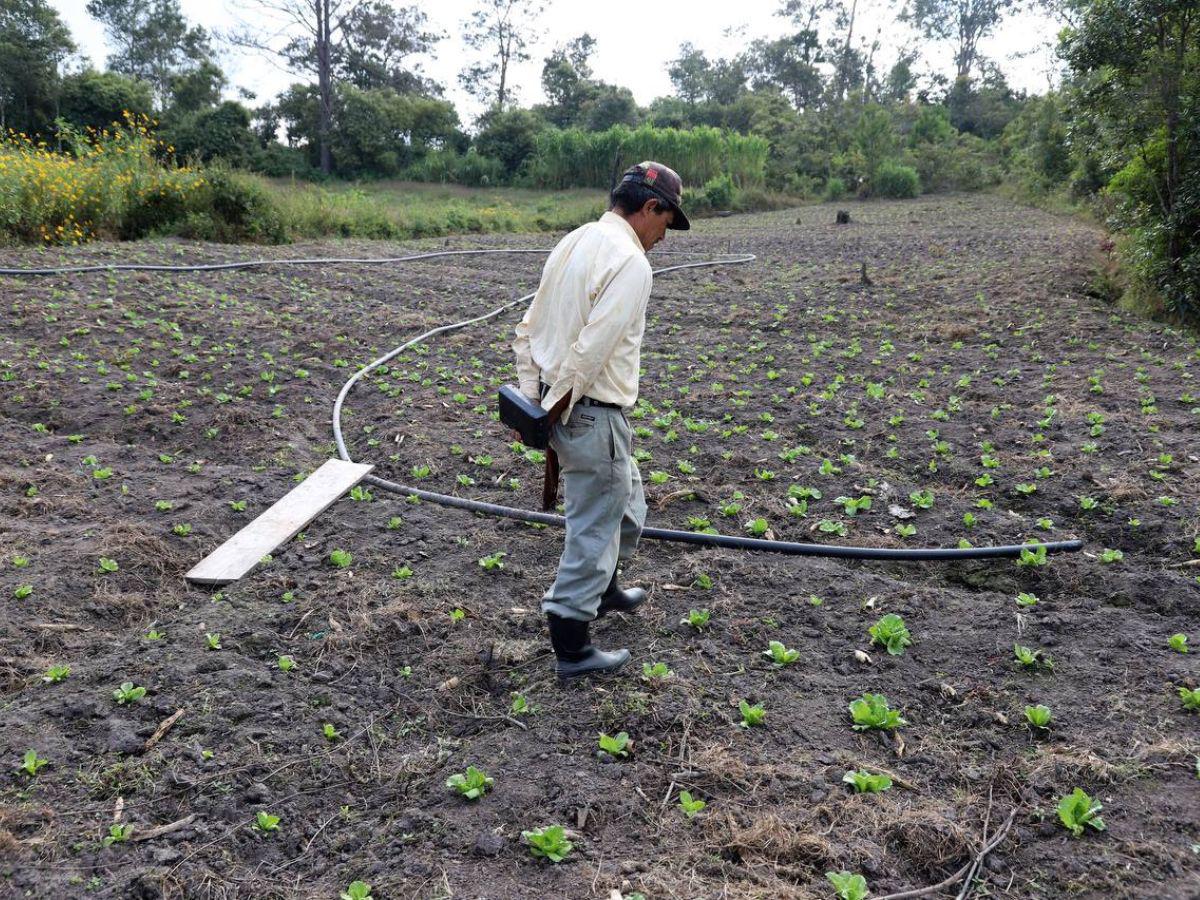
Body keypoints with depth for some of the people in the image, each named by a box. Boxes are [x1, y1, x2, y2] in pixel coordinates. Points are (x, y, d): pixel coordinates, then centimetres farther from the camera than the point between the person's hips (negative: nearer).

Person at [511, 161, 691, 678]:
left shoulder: (573, 243, 11)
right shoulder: (630, 262, -18)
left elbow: (528, 331, 12)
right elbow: (590, 351, -24)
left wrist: (531, 399, 10)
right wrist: (552, 411, -13)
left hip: (562, 406, 9)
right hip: (592, 414, -9)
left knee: (624, 504, 27)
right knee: (593, 528, 3)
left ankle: (603, 591, 47)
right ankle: (570, 650, 15)